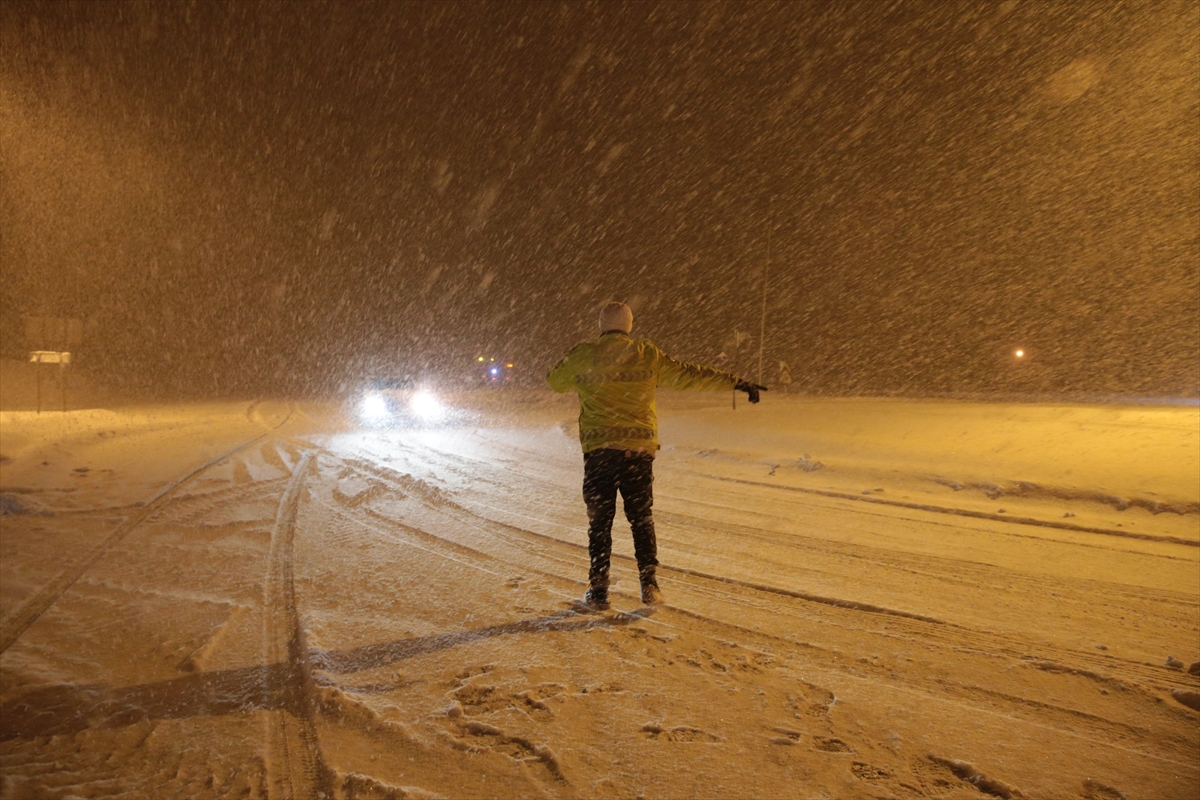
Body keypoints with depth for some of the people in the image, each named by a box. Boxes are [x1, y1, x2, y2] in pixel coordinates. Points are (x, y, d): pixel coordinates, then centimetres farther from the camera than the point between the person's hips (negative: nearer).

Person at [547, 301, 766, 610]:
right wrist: (736, 382, 15)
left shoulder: (584, 355, 1)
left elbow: (555, 381, 18)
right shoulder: (647, 355, 4)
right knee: (641, 517, 13)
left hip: (599, 449, -1)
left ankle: (598, 590, 10)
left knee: (600, 520, 7)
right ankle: (649, 584, 14)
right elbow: (690, 375, 7)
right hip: (640, 448, 1)